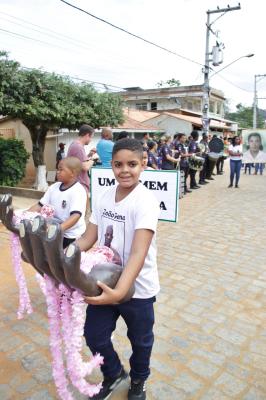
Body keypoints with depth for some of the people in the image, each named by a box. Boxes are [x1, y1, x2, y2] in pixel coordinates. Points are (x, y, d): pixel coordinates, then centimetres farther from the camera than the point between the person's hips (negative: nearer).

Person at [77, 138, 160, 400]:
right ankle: (114, 373, 48)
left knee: (140, 340, 19)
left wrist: (119, 291, -41)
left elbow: (138, 253, -31)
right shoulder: (106, 196, -2)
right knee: (94, 336, 15)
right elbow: (88, 238, 2)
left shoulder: (146, 201, -23)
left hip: (137, 287, -4)